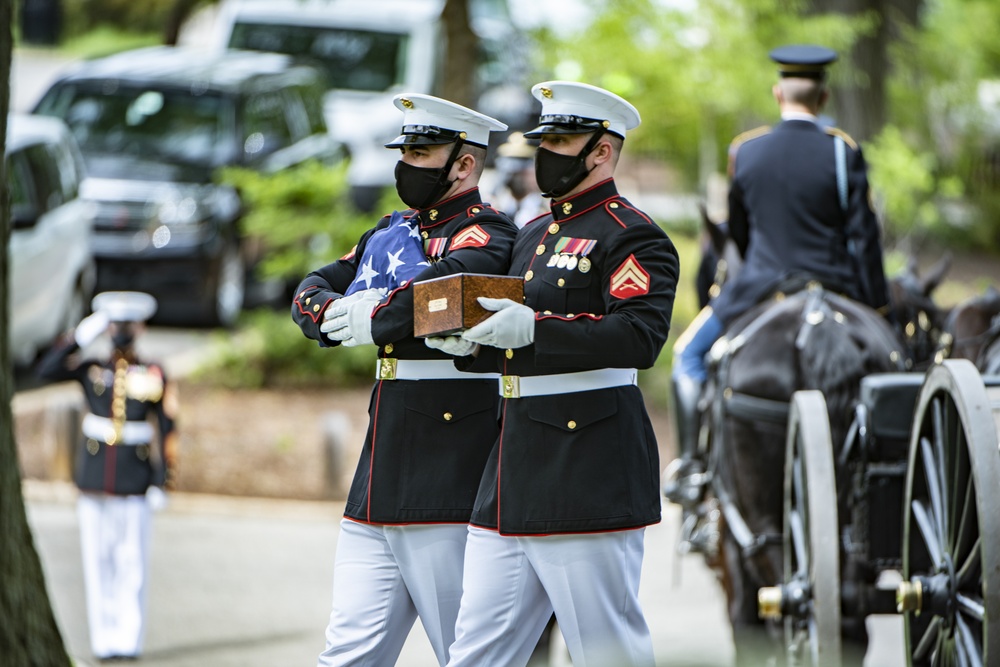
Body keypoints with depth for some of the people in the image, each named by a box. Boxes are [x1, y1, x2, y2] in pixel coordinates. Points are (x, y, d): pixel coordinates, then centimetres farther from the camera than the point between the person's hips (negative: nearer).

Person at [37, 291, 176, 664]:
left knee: (132, 565, -3)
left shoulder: (155, 377, 4)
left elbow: (168, 433, 3)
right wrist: (82, 336, -13)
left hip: (134, 487, -2)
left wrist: (162, 482, -2)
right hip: (94, 487, 2)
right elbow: (46, 370, -7)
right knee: (98, 564, 2)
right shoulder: (91, 371, 7)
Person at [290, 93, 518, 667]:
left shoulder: (486, 235, -7)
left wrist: (373, 319, -15)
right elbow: (311, 292, 16)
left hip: (450, 490, -8)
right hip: (377, 489, 8)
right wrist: (337, 310, -6)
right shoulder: (391, 233, 20)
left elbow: (446, 286, -28)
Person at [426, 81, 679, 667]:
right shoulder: (534, 236, 21)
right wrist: (472, 347, 7)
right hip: (514, 479, 9)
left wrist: (534, 328, -27)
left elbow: (640, 336, -22)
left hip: (591, 477, -9)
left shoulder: (632, 235, -7)